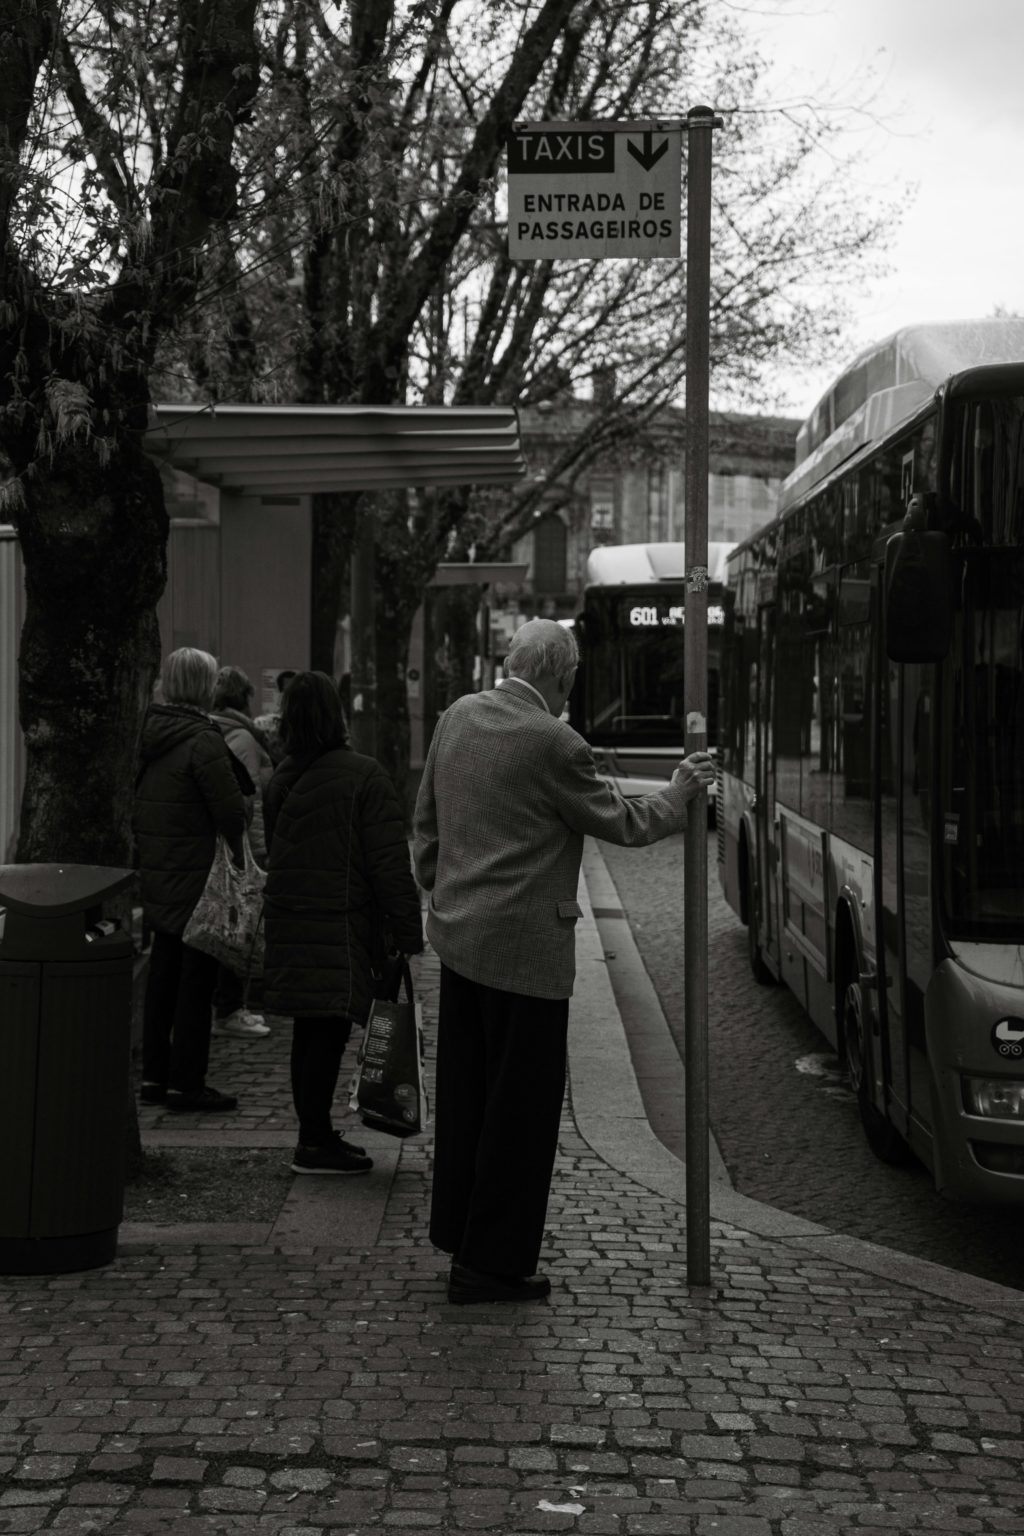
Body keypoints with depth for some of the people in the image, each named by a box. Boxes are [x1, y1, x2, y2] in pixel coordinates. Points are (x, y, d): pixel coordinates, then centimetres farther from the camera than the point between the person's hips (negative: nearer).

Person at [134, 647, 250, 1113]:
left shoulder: (150, 732, 8)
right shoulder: (204, 741, -17)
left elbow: (134, 801, 13)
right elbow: (231, 810, -18)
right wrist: (241, 856, -5)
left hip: (155, 872, 8)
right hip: (196, 874, -8)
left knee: (163, 972, 15)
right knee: (197, 977, -2)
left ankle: (154, 1074, 21)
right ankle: (184, 1082, 1)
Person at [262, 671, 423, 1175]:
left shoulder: (280, 780, 10)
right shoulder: (363, 777, -12)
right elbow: (390, 862, -13)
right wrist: (408, 929, -9)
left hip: (289, 921, 7)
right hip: (342, 923, -7)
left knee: (311, 1030, 14)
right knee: (329, 1030, -4)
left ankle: (315, 1134, 21)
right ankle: (315, 1144, -2)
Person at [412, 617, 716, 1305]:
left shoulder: (459, 715, 4)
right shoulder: (553, 743, -19)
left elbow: (426, 819, 14)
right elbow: (621, 822, -7)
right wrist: (680, 792, 9)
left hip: (458, 931, 8)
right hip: (524, 945, -8)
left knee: (465, 1091, 19)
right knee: (521, 1103, 2)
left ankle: (461, 1231, 32)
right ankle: (492, 1263, 8)